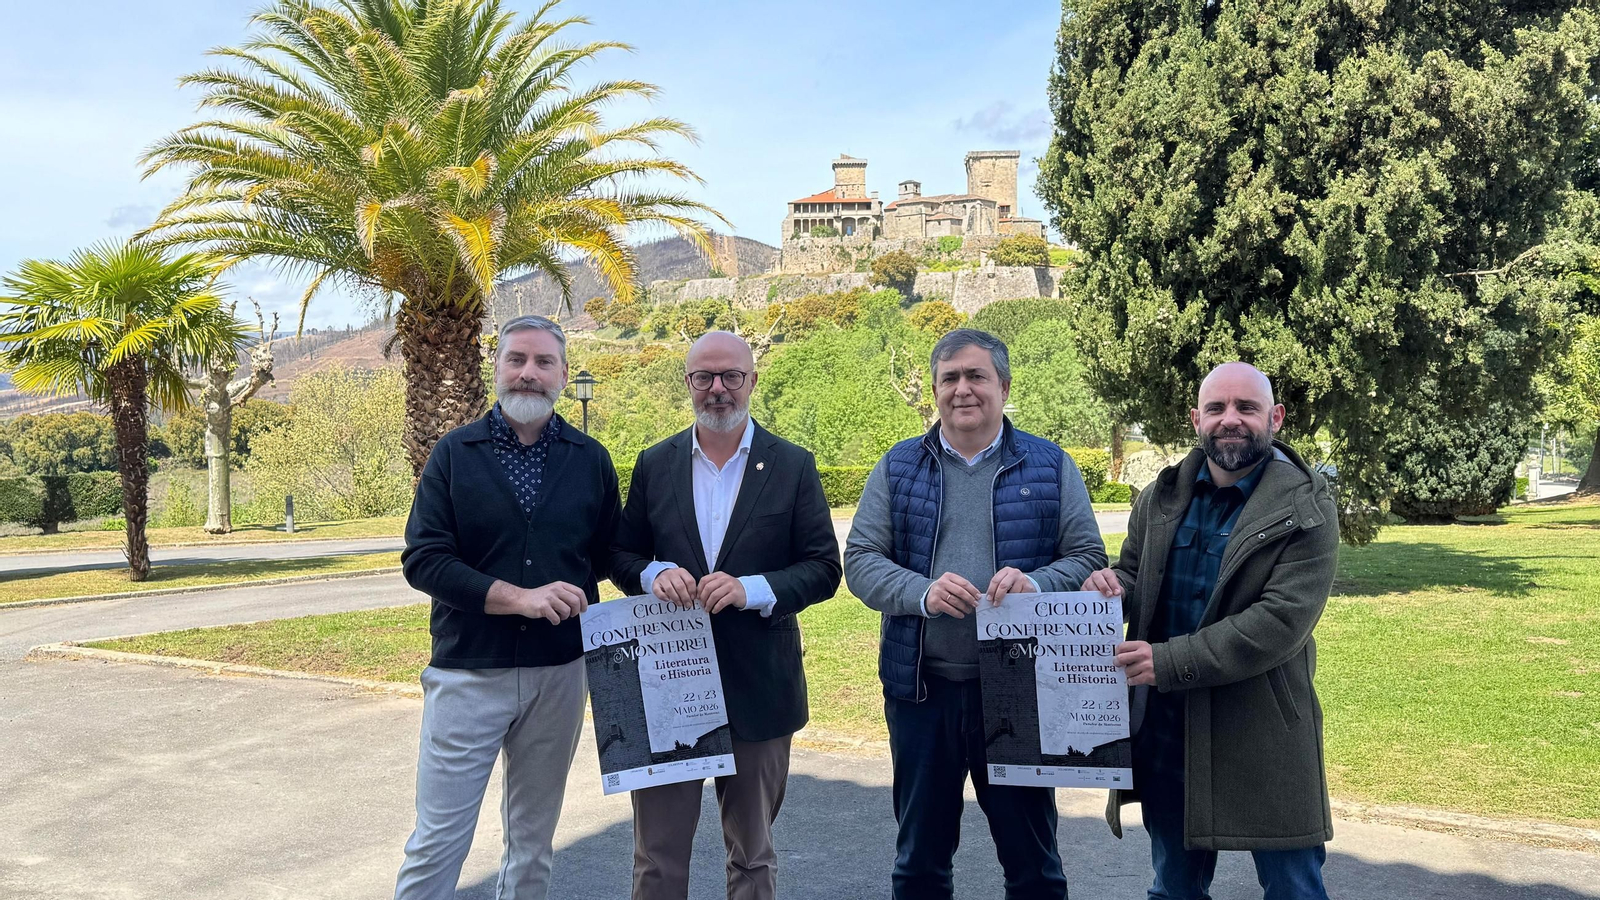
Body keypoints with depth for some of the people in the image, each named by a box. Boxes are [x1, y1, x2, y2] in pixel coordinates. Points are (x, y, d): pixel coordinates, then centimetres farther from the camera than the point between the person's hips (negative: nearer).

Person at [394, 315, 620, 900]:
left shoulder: (591, 460, 4)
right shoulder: (455, 453, -2)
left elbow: (608, 554, 13)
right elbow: (422, 559, -9)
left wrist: (573, 599, -4)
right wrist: (520, 597, -19)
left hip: (559, 674, 2)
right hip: (468, 674, -2)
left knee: (533, 841, 14)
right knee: (438, 842, 1)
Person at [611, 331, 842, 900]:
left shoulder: (793, 467, -1)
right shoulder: (654, 464, 5)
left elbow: (823, 569, -3)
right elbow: (621, 554, 9)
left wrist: (752, 589, -19)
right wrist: (654, 574, -13)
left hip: (757, 686, -1)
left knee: (752, 853, 15)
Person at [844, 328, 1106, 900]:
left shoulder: (1051, 467, 3)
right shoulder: (897, 467, 5)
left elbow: (1089, 557, 1)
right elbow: (860, 559, 1)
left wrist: (1036, 583, -20)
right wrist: (923, 593, -18)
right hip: (921, 686, 1)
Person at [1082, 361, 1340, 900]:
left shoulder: (1305, 508, -11)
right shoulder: (1162, 496, 4)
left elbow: (1280, 621, -21)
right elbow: (1135, 578, 14)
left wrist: (1168, 662, -25)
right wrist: (1112, 585, -11)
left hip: (1264, 730, -4)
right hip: (1164, 727, 5)